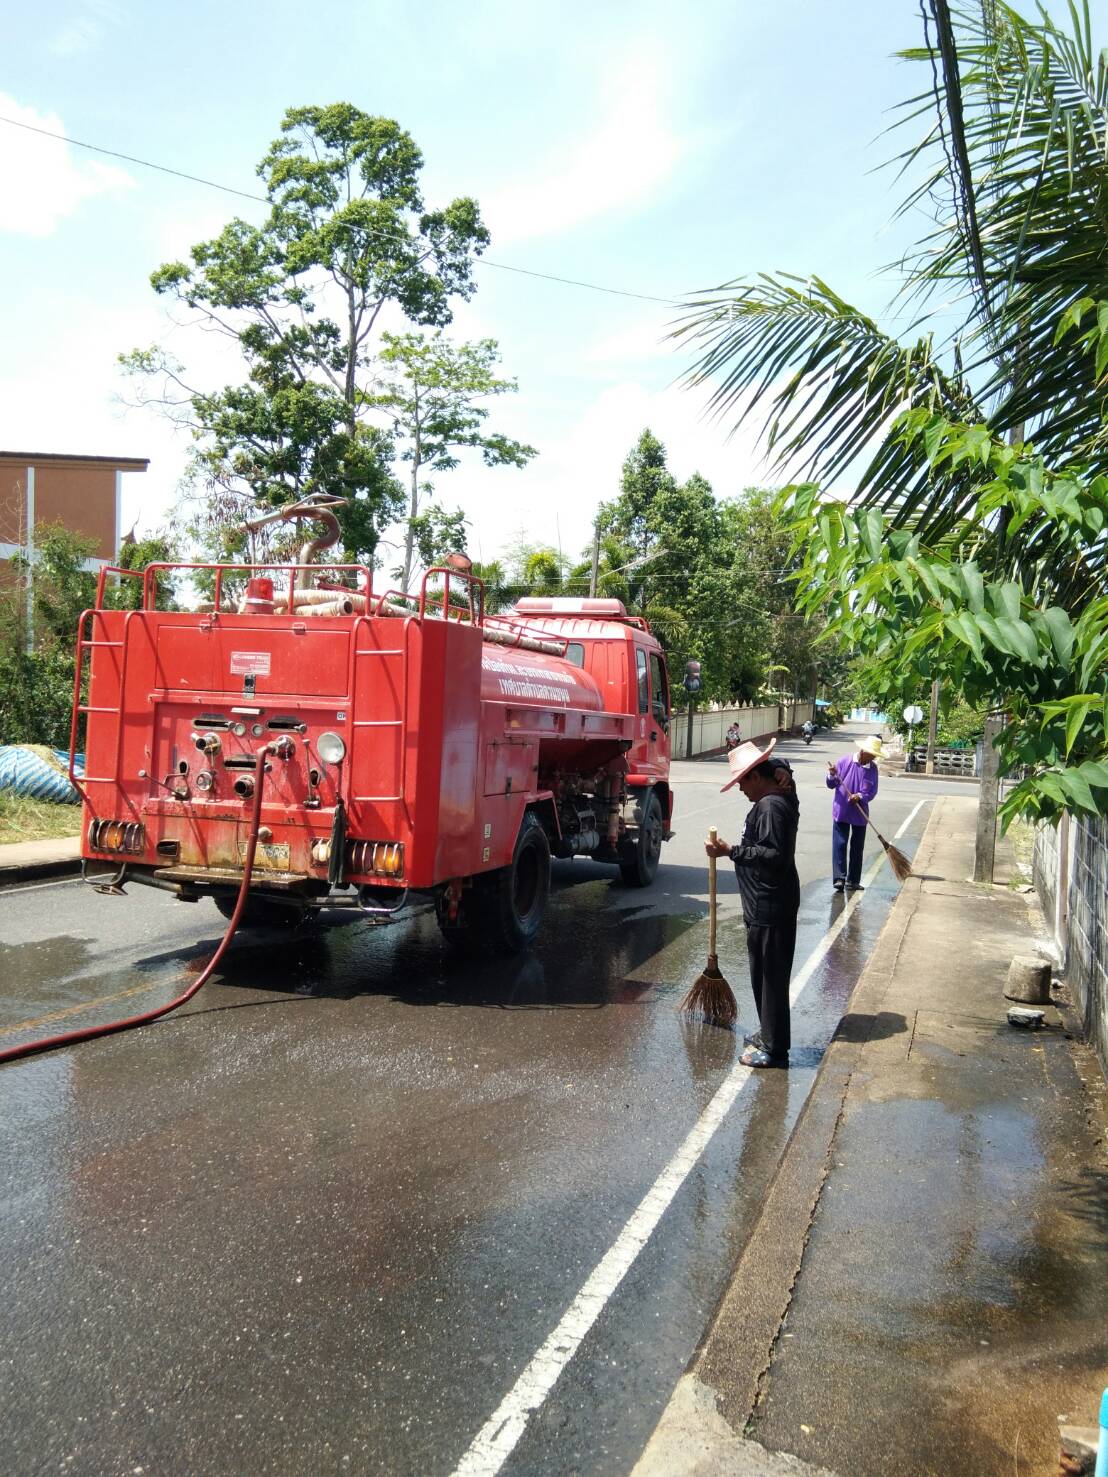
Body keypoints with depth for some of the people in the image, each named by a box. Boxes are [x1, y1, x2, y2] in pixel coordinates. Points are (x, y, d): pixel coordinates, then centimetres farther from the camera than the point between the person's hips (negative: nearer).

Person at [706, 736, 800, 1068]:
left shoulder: (770, 806, -21)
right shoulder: (780, 798, 9)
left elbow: (775, 855, -29)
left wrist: (730, 851, -28)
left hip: (768, 908, -11)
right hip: (773, 903, 11)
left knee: (769, 975, -1)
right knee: (767, 973, 20)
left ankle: (775, 1049, 9)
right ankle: (769, 1033, 33)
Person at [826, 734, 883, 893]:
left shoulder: (873, 768, 0)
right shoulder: (845, 761, -6)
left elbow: (872, 791, -2)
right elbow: (831, 785, -1)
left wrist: (860, 796, -21)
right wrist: (832, 775, -22)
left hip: (860, 813, 3)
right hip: (841, 811, -3)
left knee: (857, 847, 8)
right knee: (839, 845, -7)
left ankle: (853, 881, 16)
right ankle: (839, 878, -6)